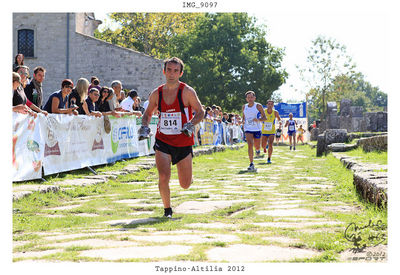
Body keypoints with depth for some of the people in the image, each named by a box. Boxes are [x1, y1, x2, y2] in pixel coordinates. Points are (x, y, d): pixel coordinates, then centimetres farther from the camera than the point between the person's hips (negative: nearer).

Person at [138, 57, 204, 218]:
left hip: (183, 142, -1)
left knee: (185, 185, 7)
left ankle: (186, 174, 45)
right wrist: (144, 127, -1)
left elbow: (200, 112, 0)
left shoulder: (187, 92, -7)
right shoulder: (156, 94, 2)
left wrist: (190, 125, -18)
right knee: (163, 178, -17)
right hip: (163, 141, 1)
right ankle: (167, 210, 6)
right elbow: (148, 113, 17)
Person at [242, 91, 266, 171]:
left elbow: (264, 118, -6)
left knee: (257, 146, 10)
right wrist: (243, 123, 6)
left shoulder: (258, 106, -5)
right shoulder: (244, 107, 5)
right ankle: (251, 164, -18)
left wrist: (258, 119, -24)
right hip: (248, 129, 1)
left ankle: (257, 150, 51)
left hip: (257, 129, -1)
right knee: (250, 145, -18)